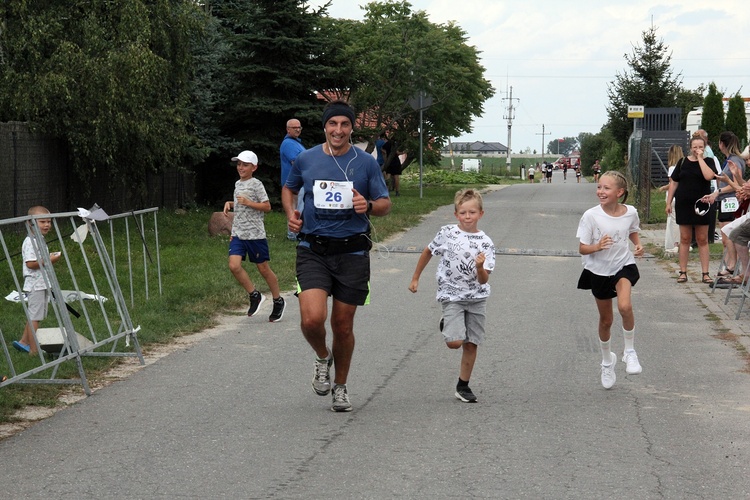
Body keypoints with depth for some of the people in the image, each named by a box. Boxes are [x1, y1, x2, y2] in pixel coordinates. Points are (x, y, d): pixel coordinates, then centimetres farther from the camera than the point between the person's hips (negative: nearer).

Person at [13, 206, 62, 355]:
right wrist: (49, 260, -23)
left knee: (35, 316, 16)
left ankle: (24, 342, 26)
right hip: (35, 285, -10)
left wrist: (50, 258, 9)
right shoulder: (30, 242, -17)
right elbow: (30, 263, -24)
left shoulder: (40, 241, 15)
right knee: (34, 317, -5)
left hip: (43, 284, 10)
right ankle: (34, 349, -1)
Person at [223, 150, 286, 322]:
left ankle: (278, 301, 22)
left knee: (263, 268, 4)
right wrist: (230, 204, 10)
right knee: (234, 265, -12)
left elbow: (267, 206, -11)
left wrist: (248, 202, -20)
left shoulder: (256, 184, -8)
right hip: (238, 234, 6)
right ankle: (254, 295, 5)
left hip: (255, 234, -6)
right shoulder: (238, 184, 14)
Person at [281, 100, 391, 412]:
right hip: (313, 251, 0)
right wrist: (291, 214, 4)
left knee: (343, 326, 6)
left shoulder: (366, 163, 1)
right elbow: (289, 189, 23)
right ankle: (322, 358, 15)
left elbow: (385, 204, 6)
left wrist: (368, 206, -16)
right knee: (312, 319, -19)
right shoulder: (306, 159, 4)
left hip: (352, 253, 0)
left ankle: (340, 387, 28)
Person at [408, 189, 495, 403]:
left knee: (471, 344, 5)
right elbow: (428, 252, 10)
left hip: (476, 298, 1)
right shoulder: (447, 233, -7)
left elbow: (483, 281, -11)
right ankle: (446, 326, 19)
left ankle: (463, 386, 20)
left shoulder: (485, 243, -8)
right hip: (452, 296, -1)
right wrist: (415, 278, 14)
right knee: (455, 342, -16)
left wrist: (480, 267, -33)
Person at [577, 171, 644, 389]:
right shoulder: (591, 216, -17)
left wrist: (638, 245, -5)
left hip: (623, 265, 0)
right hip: (599, 271, 0)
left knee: (625, 306, -28)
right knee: (605, 319, 12)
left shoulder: (630, 213, -9)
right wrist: (597, 246, -33)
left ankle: (630, 352, -5)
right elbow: (582, 248, -13)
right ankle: (607, 360, 38)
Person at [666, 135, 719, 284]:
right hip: (683, 204, 1)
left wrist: (700, 158, -13)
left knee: (702, 240, 1)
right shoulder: (683, 162, 7)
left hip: (701, 205, -1)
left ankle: (705, 274, 3)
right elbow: (674, 183, 10)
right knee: (685, 239, 5)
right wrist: (669, 202, 5)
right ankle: (683, 272, 10)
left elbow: (709, 176, -19)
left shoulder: (708, 161, 3)